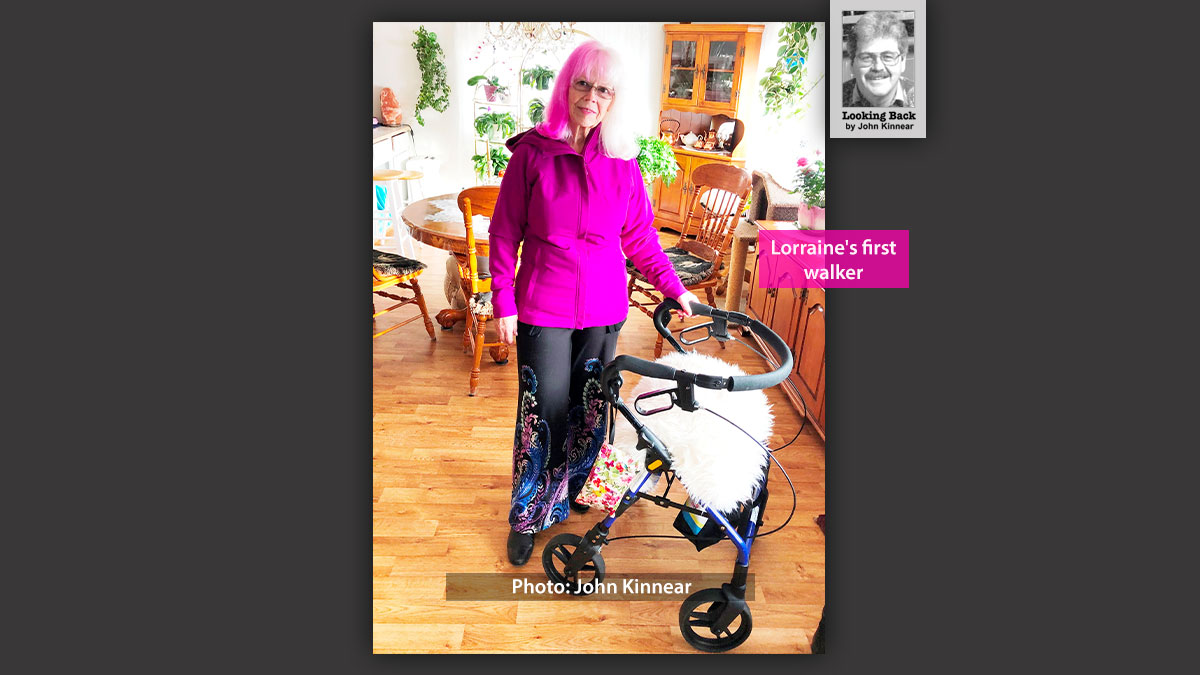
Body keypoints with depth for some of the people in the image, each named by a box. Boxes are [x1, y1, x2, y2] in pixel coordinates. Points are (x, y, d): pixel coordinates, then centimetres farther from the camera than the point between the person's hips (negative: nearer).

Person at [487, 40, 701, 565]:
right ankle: (527, 517, 20)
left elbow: (640, 236, 11)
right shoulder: (532, 153, -5)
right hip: (543, 309, -3)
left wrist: (673, 288, 7)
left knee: (589, 412, 11)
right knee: (543, 414, 1)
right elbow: (505, 232, -1)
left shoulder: (623, 163, 3)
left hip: (602, 309, 3)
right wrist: (503, 301, -4)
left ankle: (568, 495, 34)